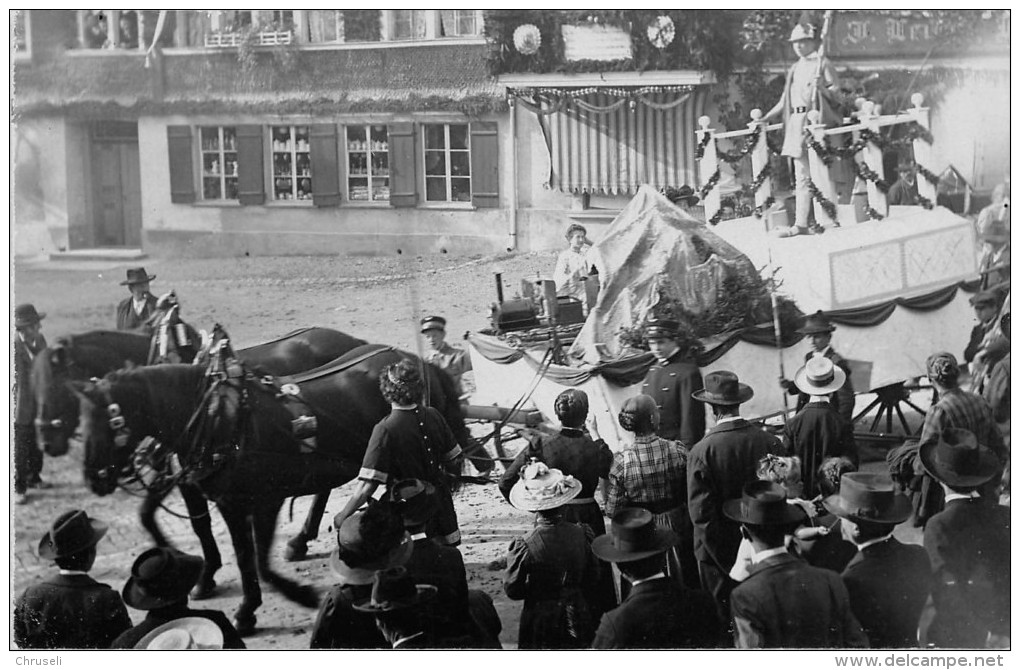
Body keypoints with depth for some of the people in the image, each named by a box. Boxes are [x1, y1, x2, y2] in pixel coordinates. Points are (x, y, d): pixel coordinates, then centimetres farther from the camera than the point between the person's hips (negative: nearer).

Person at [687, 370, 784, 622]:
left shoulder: (701, 452, -19)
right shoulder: (770, 443, -10)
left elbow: (701, 512, -17)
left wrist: (723, 561, -9)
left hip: (718, 553, -3)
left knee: (722, 612, 10)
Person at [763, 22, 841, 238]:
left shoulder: (823, 64, 1)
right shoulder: (794, 69, 19)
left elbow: (838, 91, -2)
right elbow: (785, 100, 21)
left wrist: (822, 89, -20)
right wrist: (766, 118, 15)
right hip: (796, 123, 6)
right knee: (802, 177, 3)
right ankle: (800, 224, 1)